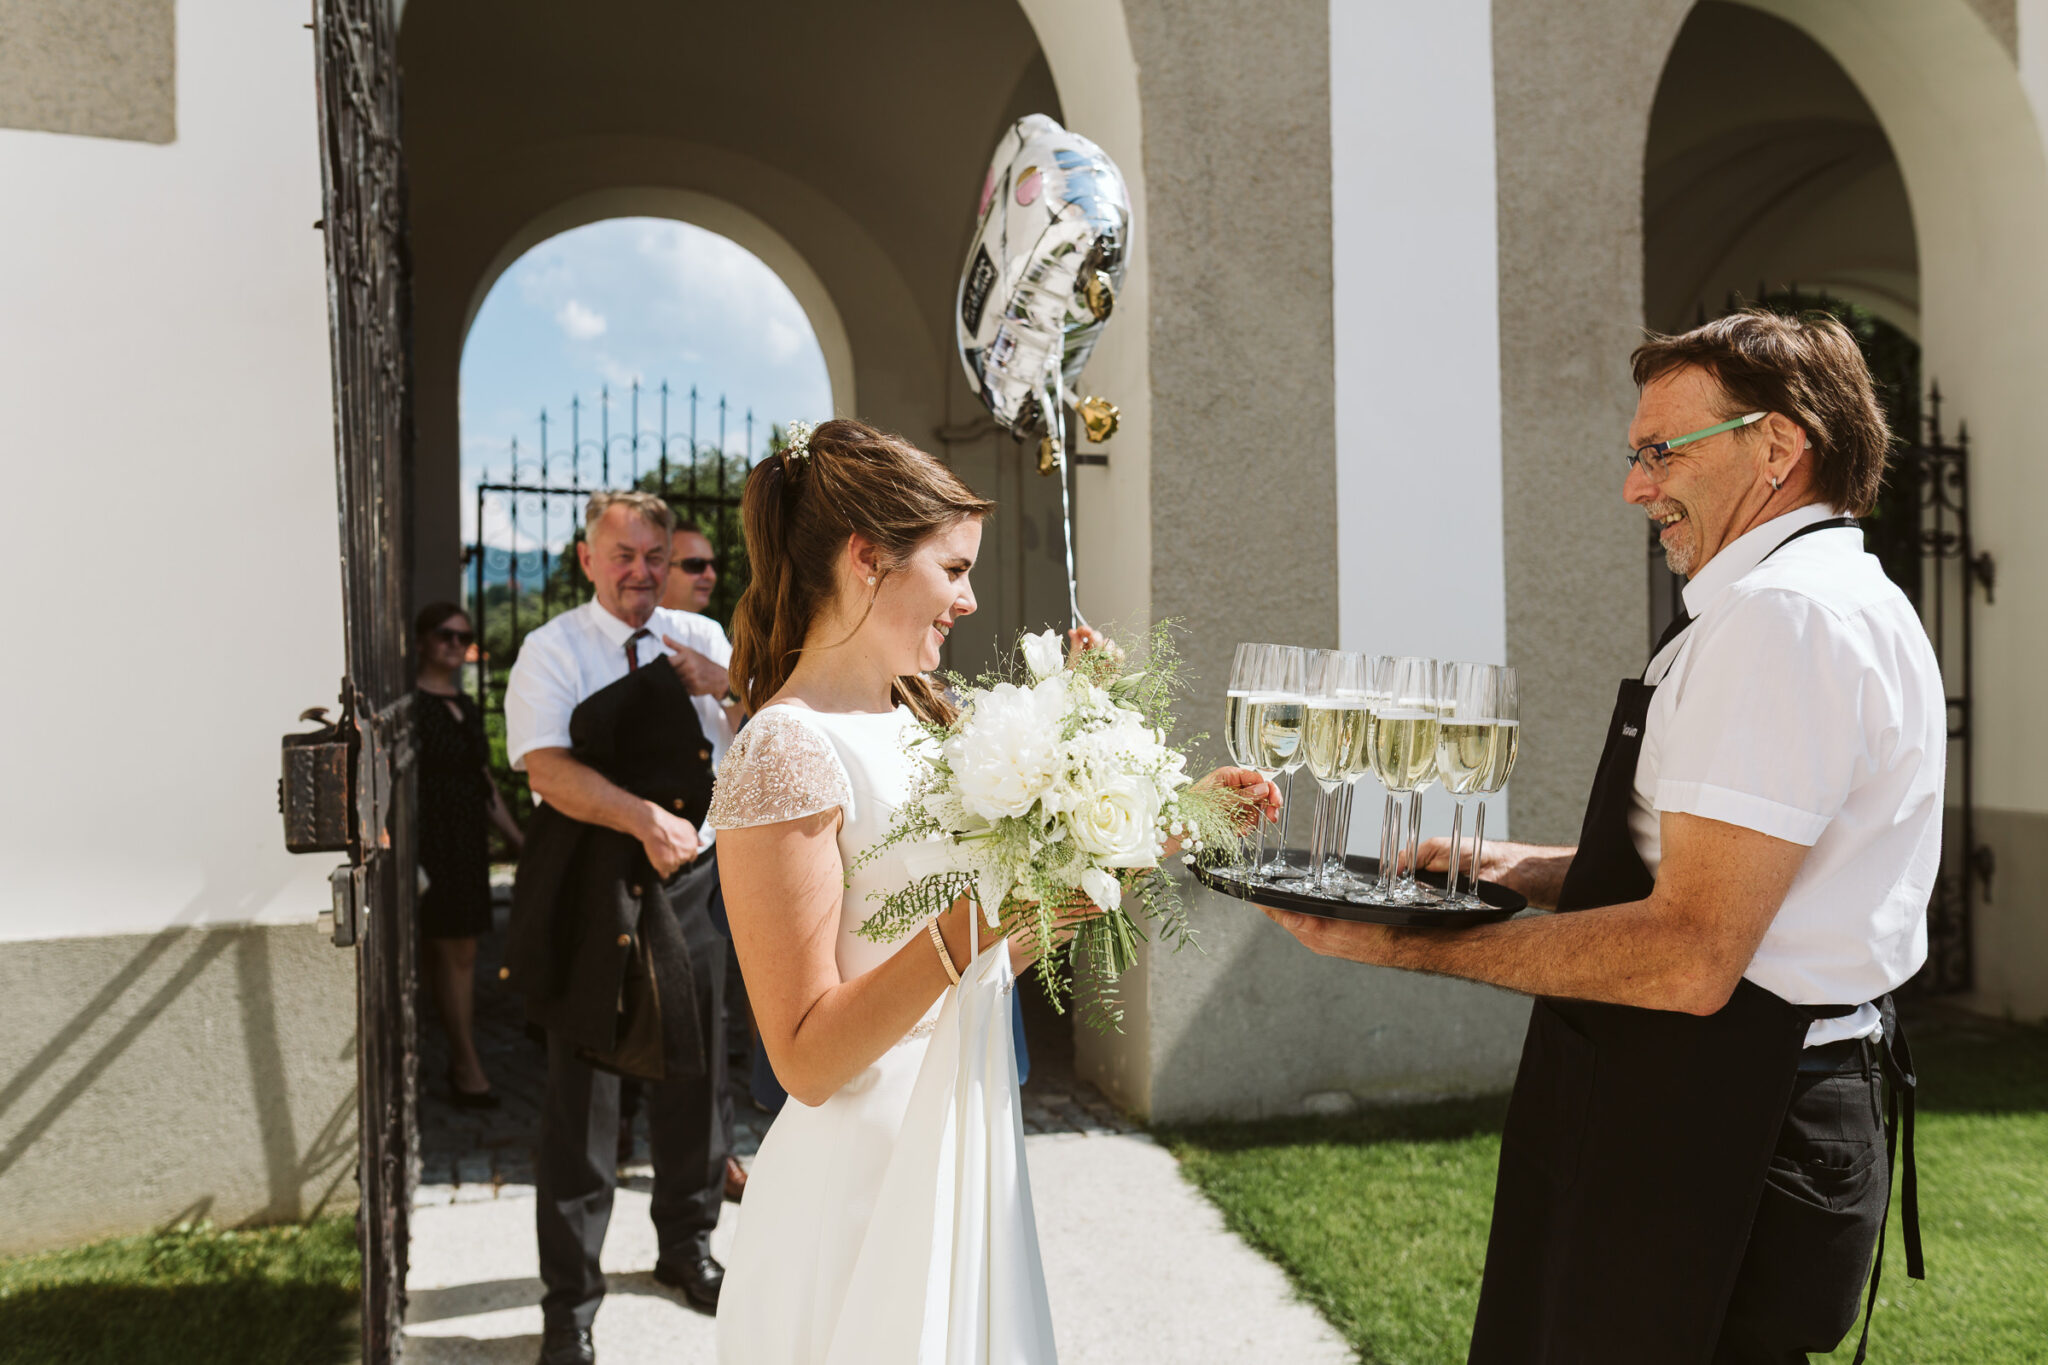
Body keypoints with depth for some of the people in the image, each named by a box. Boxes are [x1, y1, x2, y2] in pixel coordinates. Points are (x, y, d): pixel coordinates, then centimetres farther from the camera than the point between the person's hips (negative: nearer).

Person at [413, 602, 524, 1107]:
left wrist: (519, 839, 19)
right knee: (451, 951, -4)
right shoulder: (410, 704, -9)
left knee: (462, 951, 9)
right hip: (432, 840, -7)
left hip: (469, 840, 7)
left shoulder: (467, 707, 16)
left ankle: (463, 1061, 16)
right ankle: (467, 1065, 2)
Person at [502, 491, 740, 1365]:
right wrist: (645, 817, -28)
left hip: (688, 880, 4)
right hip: (591, 890, -4)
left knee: (693, 1077, 15)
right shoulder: (553, 650, -4)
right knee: (581, 1091, 3)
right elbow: (548, 769, -17)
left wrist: (730, 688, -13)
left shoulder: (700, 640, 6)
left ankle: (687, 1249, 38)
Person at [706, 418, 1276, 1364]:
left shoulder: (918, 724, 7)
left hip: (967, 1154, 8)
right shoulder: (788, 749, -19)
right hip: (865, 1181, -8)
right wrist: (982, 913, -29)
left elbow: (995, 963, 9)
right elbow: (806, 1057, -21)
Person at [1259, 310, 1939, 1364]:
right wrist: (1532, 871, 9)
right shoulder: (1849, 602, 16)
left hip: (1713, 1152, -10)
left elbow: (1690, 957, -25)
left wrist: (1416, 945, -19)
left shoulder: (1779, 615, -19)